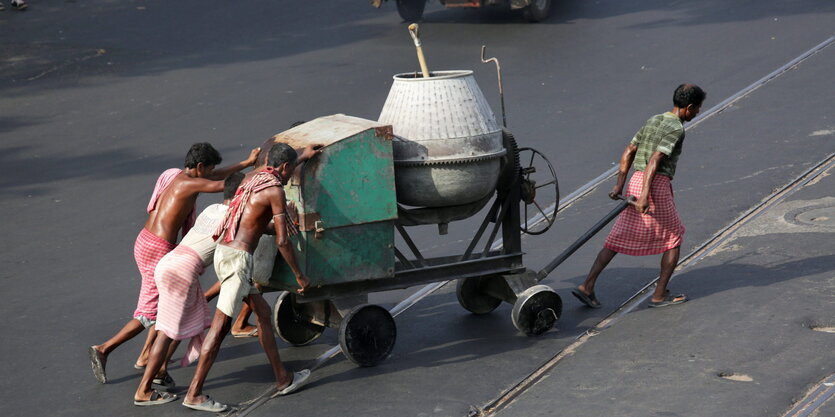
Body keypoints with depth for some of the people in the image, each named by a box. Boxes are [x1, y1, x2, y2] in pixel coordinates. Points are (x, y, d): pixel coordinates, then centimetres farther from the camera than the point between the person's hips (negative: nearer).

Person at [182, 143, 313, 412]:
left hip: (223, 251, 10)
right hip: (237, 258, -10)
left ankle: (282, 379, 24)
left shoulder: (251, 181, 16)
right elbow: (282, 242, -11)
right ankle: (194, 393, -6)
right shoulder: (275, 191, -9)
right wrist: (299, 276, -1)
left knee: (262, 312, 17)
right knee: (221, 325, -7)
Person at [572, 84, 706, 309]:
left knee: (618, 239, 8)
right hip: (656, 186, -8)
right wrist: (645, 195, -26)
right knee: (674, 239, 11)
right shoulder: (676, 129, -10)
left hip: (636, 181, 8)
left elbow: (629, 152, 17)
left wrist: (620, 184, 18)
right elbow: (655, 160, -20)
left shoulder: (653, 121, 17)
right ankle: (660, 295, 13)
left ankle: (587, 286, 1)